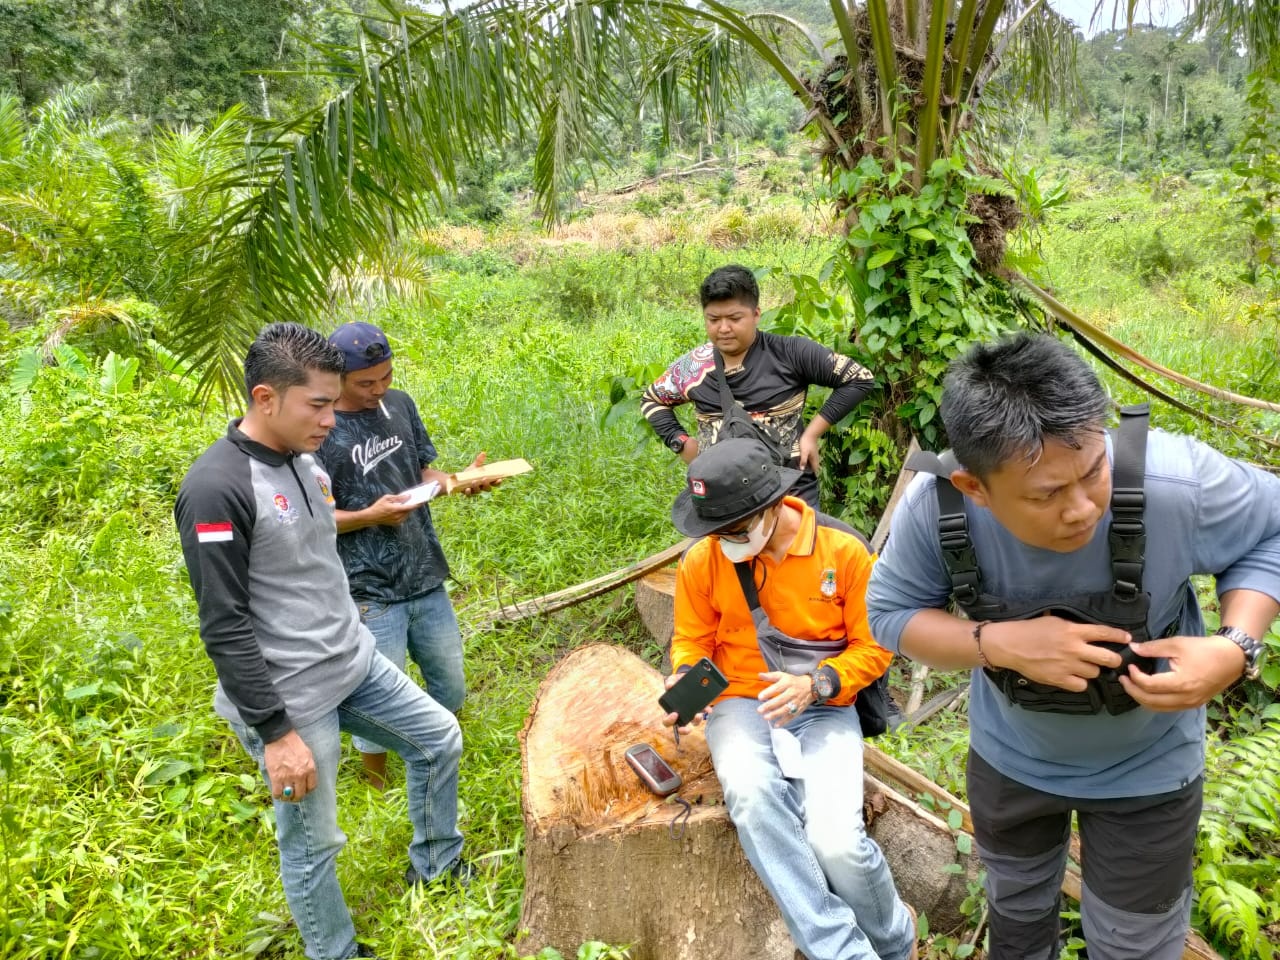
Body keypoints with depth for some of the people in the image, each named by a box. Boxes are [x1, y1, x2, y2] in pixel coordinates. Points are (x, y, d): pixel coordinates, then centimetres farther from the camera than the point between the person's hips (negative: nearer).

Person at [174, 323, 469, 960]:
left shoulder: (304, 459, 3)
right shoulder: (216, 488, -23)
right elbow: (224, 628, -22)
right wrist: (276, 732, -20)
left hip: (355, 664, 8)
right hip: (288, 699, -8)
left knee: (440, 739, 18)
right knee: (313, 843, 7)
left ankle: (436, 862, 39)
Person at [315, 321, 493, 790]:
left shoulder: (399, 404, 3)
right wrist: (371, 516, -24)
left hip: (427, 579, 6)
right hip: (370, 594, -6)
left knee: (450, 691, 18)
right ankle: (382, 791, 30)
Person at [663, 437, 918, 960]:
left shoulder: (844, 550, -9)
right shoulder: (703, 560, -5)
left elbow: (872, 646, -2)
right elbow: (692, 641, 10)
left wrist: (815, 685, -18)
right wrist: (685, 680, -13)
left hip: (824, 707, -1)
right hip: (743, 703, 1)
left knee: (836, 841, -25)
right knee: (752, 799, -35)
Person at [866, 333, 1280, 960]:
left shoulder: (1176, 484, -36)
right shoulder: (933, 507, -32)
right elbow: (890, 613, -17)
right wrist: (999, 643, -35)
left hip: (1144, 768, -1)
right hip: (1009, 755, 2)